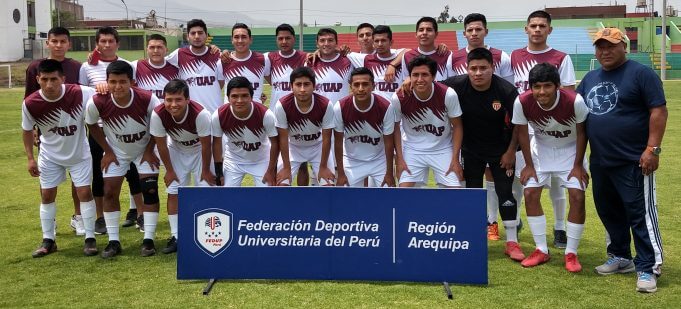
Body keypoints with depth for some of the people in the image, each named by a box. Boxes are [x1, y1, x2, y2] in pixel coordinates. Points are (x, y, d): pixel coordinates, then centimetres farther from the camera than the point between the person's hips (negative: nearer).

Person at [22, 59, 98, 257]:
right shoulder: (30, 103, -22)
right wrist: (30, 158, -4)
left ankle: (90, 239, 8)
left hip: (79, 153, -2)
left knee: (84, 192, -4)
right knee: (47, 195, 5)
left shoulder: (81, 94, -30)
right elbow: (27, 131, -3)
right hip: (50, 155, 2)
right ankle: (48, 240, 19)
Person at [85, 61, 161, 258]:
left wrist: (149, 150, -10)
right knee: (110, 192, -4)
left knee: (150, 190, -8)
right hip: (116, 151, 1)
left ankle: (148, 240, 1)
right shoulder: (97, 103, -28)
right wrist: (107, 151, -5)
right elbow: (92, 125, -5)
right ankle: (113, 241, 8)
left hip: (145, 149, -1)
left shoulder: (148, 100, -31)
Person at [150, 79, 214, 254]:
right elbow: (161, 145, -14)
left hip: (199, 150, -2)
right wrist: (169, 170, -7)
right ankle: (175, 237, 7)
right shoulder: (158, 115, -30)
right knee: (173, 192, -1)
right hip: (176, 150, 2)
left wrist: (206, 171, -13)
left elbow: (206, 145, -23)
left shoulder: (201, 114, -38)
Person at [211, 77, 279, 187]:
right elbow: (217, 143, -7)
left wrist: (271, 171, -10)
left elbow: (275, 142, -14)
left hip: (261, 160, -1)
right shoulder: (219, 116, -26)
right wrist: (219, 173, -4)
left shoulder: (266, 114, -31)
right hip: (233, 160, 1)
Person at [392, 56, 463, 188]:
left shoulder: (448, 94, -22)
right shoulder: (399, 98, -21)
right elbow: (396, 128, -3)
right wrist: (399, 158, -5)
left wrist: (455, 159, -10)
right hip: (412, 149, 0)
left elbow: (457, 127, -9)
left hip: (443, 149, 0)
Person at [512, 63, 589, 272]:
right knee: (530, 194, -6)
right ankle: (542, 250, 7)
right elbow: (522, 133, -10)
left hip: (570, 150, -2)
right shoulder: (522, 102, -27)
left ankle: (571, 253, 3)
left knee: (577, 196, -12)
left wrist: (577, 165, -13)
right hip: (540, 149, 2)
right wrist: (529, 165, -7)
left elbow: (581, 132, -16)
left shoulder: (575, 101, -32)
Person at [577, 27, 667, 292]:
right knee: (609, 212, 16)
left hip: (634, 161, -7)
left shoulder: (641, 73, -7)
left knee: (640, 214, -4)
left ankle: (648, 269, 3)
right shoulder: (590, 78, 13)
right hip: (599, 162, 7)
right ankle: (620, 258, 31)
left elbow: (658, 111, -12)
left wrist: (653, 149, -18)